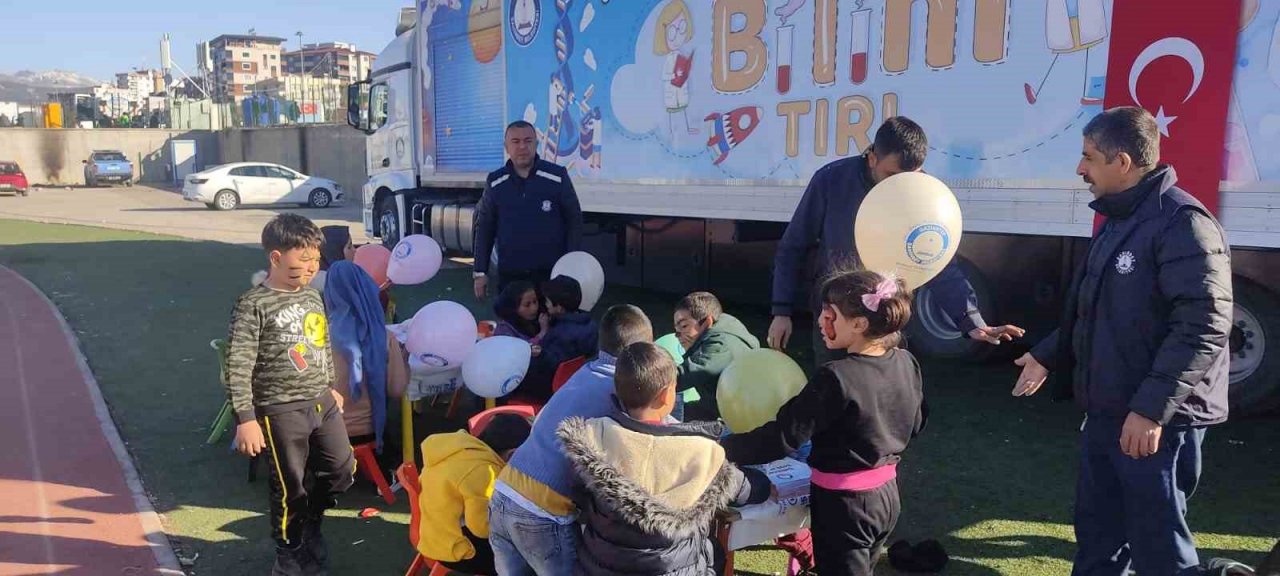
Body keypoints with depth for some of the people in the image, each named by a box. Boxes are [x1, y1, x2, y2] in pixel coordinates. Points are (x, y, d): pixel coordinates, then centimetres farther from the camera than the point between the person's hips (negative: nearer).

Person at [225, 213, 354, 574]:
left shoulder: (312, 297, 7)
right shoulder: (253, 305, -15)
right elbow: (238, 366, -17)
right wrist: (245, 419, -20)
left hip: (322, 402, 7)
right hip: (281, 410, -6)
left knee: (342, 469, 14)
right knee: (290, 487, 7)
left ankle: (310, 524, 40)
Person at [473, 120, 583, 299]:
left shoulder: (557, 177, -5)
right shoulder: (494, 183, 3)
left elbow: (574, 221, 1)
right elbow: (484, 228, 9)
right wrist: (480, 272, 5)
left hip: (552, 273, -2)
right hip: (509, 275, 2)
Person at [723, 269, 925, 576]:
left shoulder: (837, 378, -27)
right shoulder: (906, 363, -4)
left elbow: (782, 437, -25)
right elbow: (915, 423, 12)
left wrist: (724, 448, -16)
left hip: (844, 503, -8)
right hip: (887, 494, 8)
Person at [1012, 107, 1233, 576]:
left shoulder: (1181, 221, -17)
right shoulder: (1118, 220, 15)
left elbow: (1204, 326, -25)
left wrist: (1152, 408, -27)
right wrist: (1047, 355, 23)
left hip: (1157, 420, -9)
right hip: (1105, 411, 9)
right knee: (1096, 529, 20)